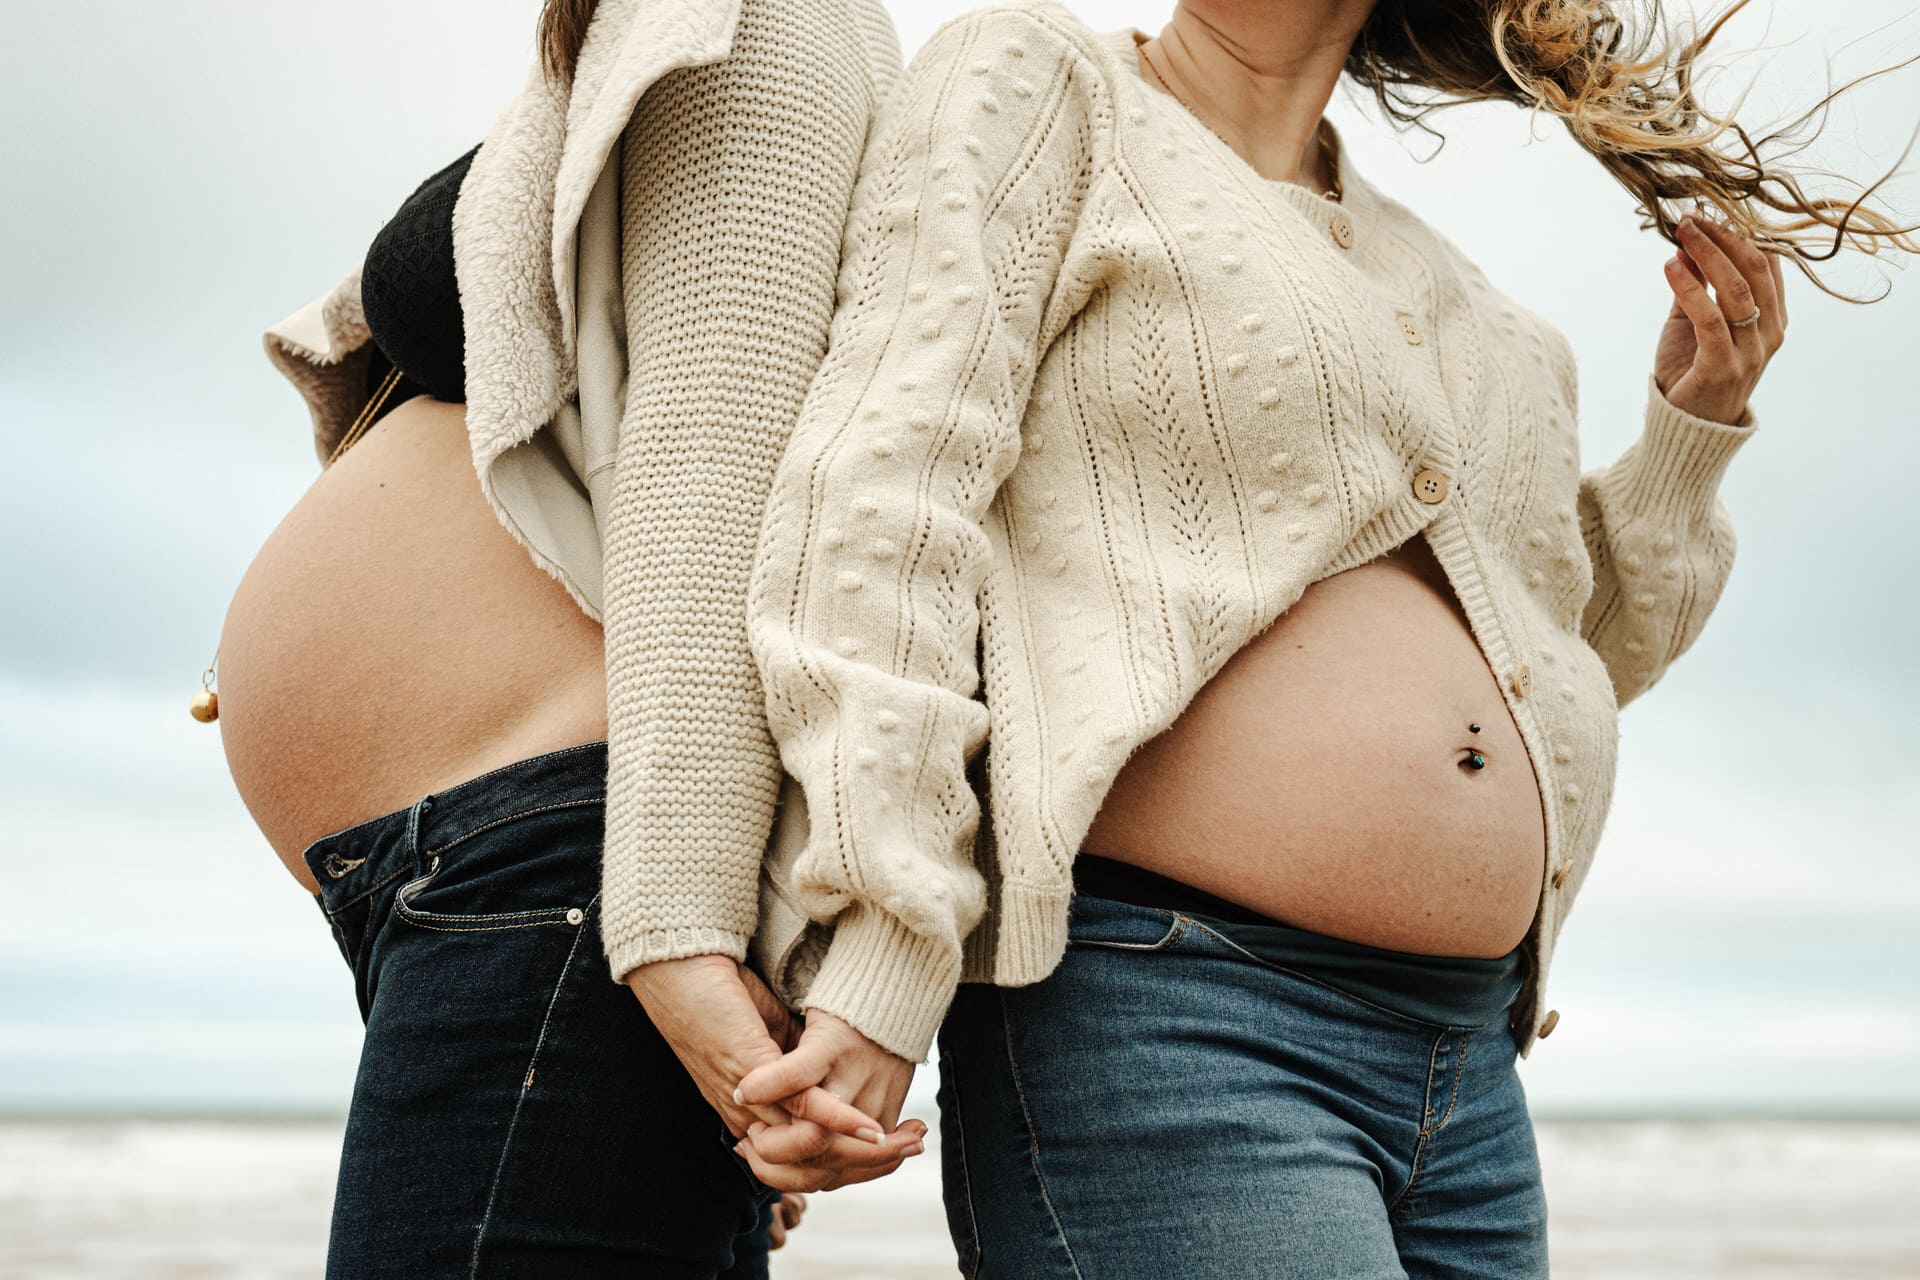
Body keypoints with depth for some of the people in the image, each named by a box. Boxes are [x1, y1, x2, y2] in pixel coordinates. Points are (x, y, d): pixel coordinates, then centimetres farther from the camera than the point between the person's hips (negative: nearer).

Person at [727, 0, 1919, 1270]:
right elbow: (878, 504, -10)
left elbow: (1575, 646, 32)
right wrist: (874, 972, -19)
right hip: (1146, 1014, -7)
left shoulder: (1425, 271, 22)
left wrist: (1695, 428, 17)